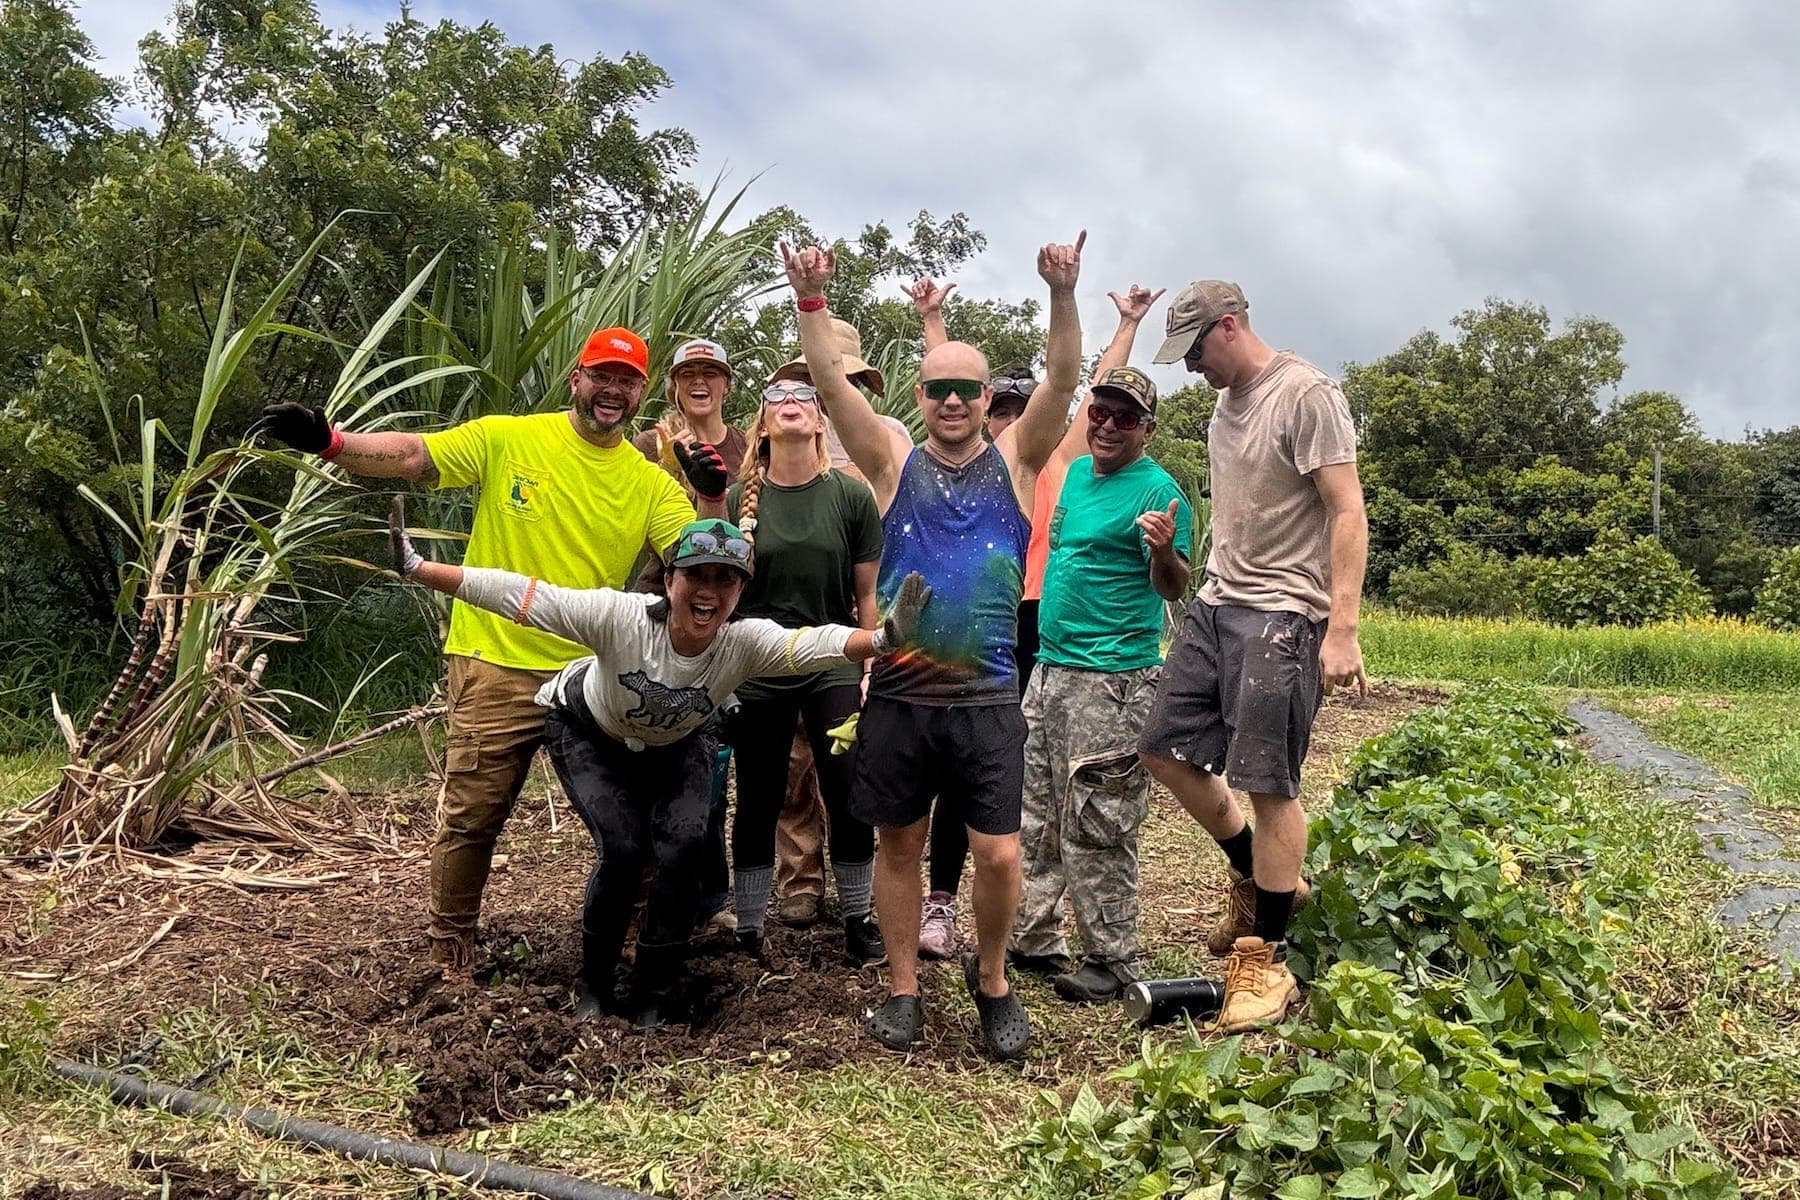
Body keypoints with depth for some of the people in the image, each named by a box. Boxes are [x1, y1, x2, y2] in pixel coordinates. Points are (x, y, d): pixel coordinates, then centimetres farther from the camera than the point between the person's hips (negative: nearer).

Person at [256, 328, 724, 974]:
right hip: (499, 669, -2)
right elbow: (410, 456, -9)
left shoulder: (649, 482, 3)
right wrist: (328, 439, -25)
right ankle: (450, 946, 27)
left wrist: (714, 498, -25)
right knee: (471, 816, 6)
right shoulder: (507, 439, -3)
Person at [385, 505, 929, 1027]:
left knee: (684, 846, -18)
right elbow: (518, 595, -38)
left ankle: (651, 1000, 3)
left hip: (679, 743, 2)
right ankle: (594, 985, 8)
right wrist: (416, 568, -44)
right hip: (589, 732, -2)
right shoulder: (620, 616, -37)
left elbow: (816, 643, -50)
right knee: (623, 849, -19)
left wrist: (881, 638, -69)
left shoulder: (745, 642, -33)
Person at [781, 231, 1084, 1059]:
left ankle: (991, 978, 25)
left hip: (986, 698, -1)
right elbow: (832, 384, -5)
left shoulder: (1014, 462, 5)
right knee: (898, 843, 11)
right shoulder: (894, 464, 5)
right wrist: (812, 301, -18)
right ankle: (902, 986, 28)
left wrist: (1062, 295, -22)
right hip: (898, 695, 1)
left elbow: (1062, 381, -8)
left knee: (999, 854, -1)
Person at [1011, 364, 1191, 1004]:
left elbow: (1172, 589, -16)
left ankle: (1112, 962, 9)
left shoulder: (1157, 489, -10)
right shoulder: (1076, 472, 13)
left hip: (1111, 682, -9)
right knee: (1036, 813, 16)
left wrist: (1164, 552, -35)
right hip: (1050, 666, 9)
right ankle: (1033, 935, 29)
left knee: (1095, 826, -4)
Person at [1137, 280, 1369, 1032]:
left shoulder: (1306, 394, -10)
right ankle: (1257, 879, 29)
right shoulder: (1227, 403, 16)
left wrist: (1342, 628, -21)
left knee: (1268, 785, -5)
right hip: (1215, 605, 9)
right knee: (1166, 752, 10)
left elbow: (1348, 514, -15)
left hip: (1281, 616, -9)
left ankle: (1265, 962, 8)